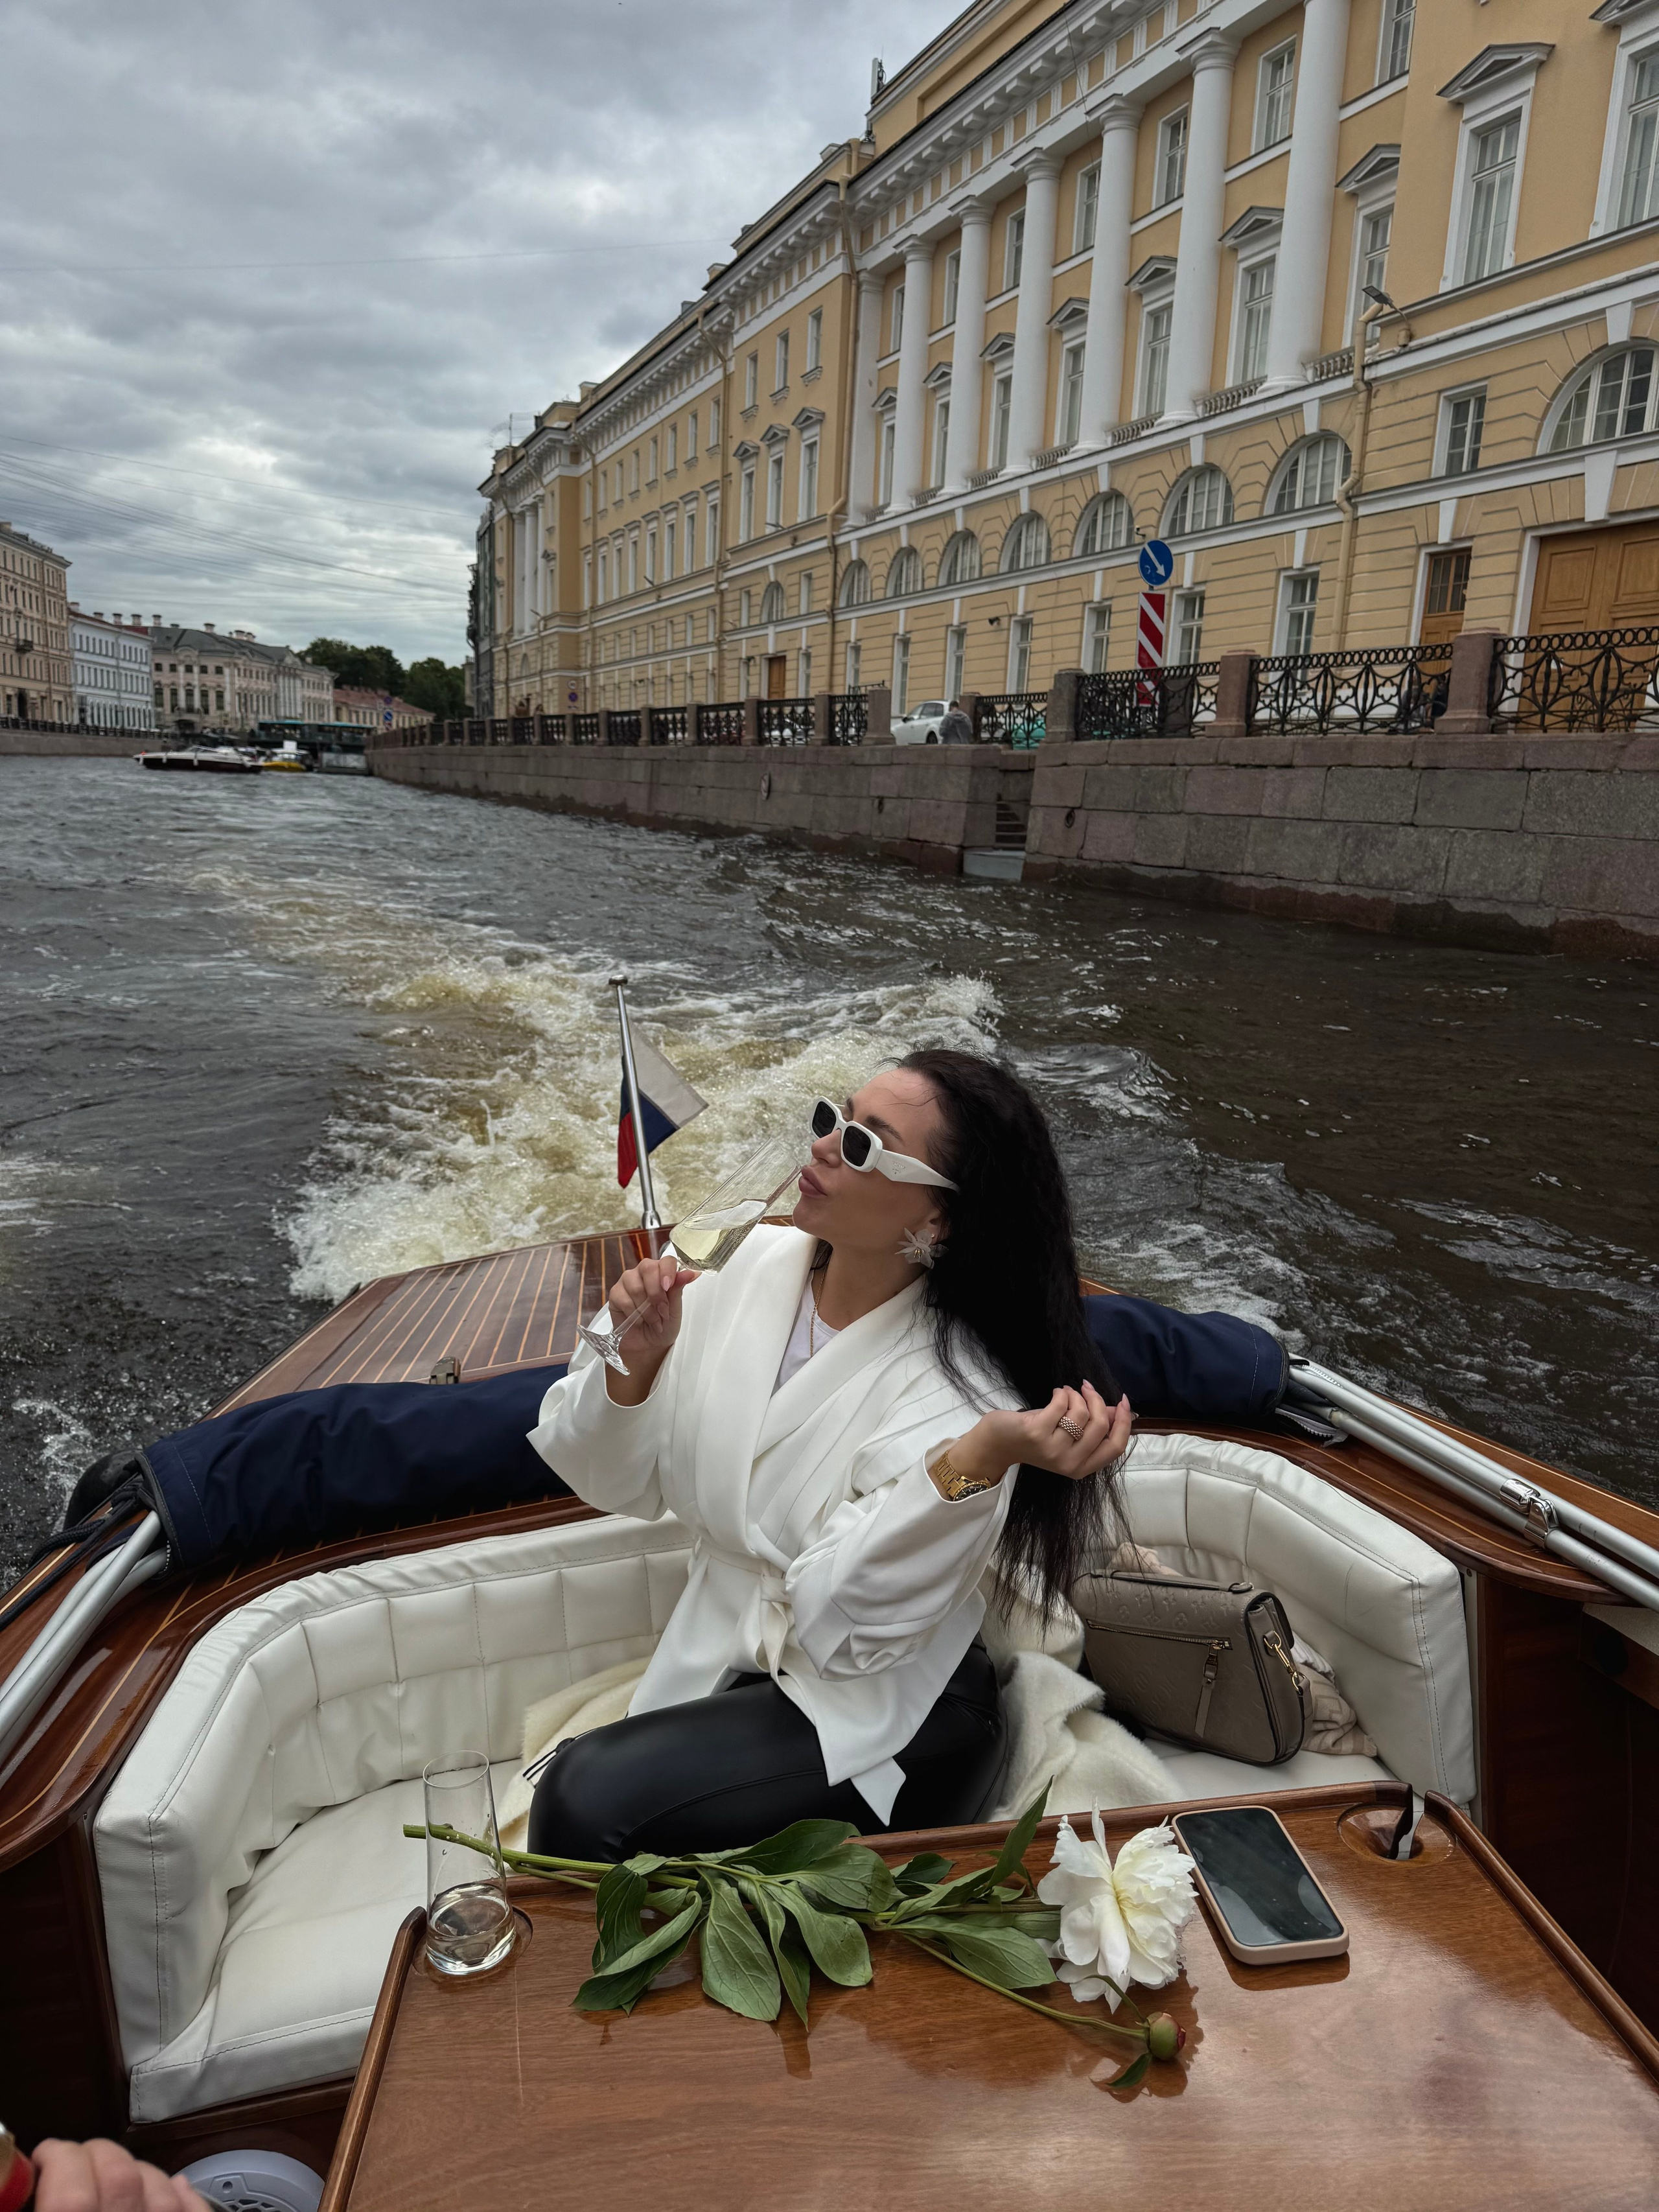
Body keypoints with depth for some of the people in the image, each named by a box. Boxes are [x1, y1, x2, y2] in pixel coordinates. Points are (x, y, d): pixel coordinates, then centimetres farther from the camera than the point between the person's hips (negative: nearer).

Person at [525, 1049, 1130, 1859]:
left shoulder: (951, 1393, -22)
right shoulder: (754, 1267, -6)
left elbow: (843, 1622, -28)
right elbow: (619, 1483, 2)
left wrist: (987, 1454, -40)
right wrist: (638, 1360, -19)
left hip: (873, 1720, -5)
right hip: (718, 1664, 5)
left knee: (589, 1796, -21)